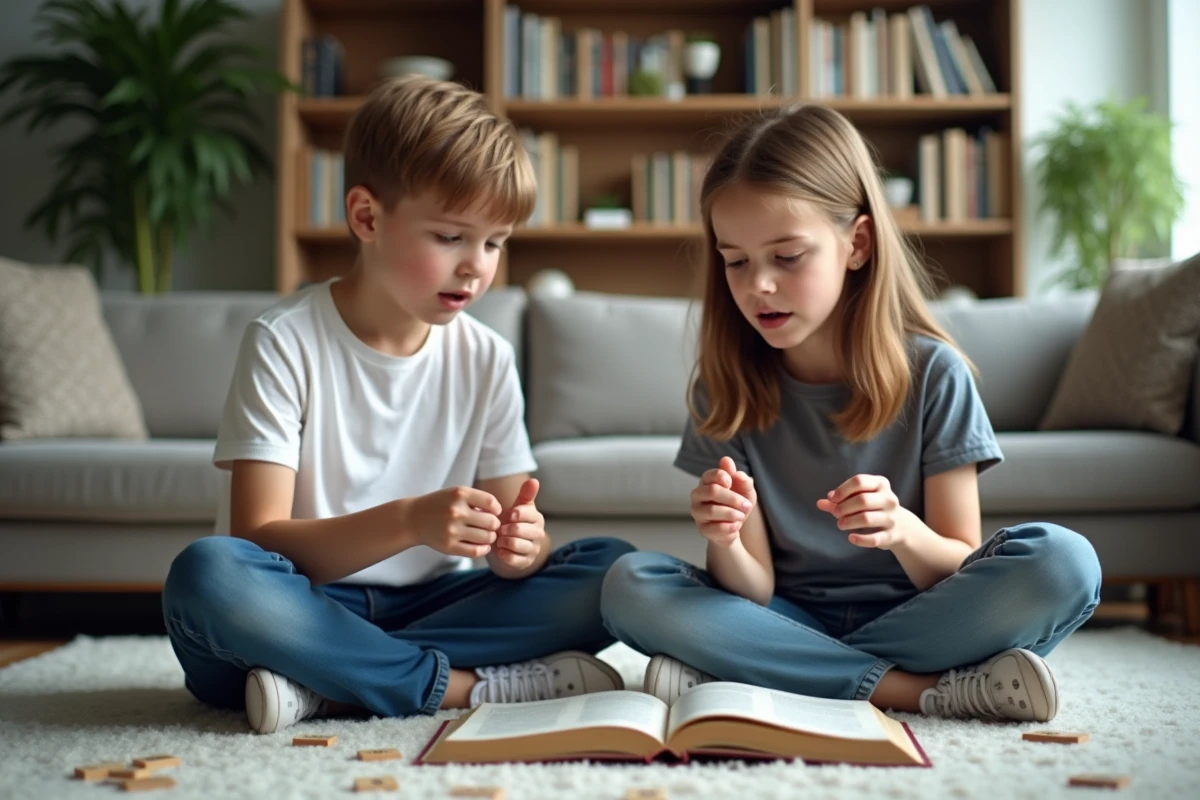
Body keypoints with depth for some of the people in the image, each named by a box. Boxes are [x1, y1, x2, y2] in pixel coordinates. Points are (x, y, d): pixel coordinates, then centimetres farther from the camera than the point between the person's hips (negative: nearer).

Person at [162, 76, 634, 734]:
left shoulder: (486, 358, 2)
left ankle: (326, 685, -23)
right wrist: (407, 522, -32)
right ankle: (470, 687, -23)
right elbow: (258, 541, -16)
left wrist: (520, 546, -23)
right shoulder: (284, 342, -10)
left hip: (427, 605, 4)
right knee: (206, 573, -34)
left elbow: (513, 523, 3)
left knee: (612, 570, -15)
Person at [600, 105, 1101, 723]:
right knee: (629, 586, -24)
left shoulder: (933, 373, -6)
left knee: (1063, 563, -28)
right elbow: (755, 590, -4)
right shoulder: (727, 387, -2)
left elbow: (959, 574, -5)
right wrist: (726, 544, -27)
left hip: (914, 618, -1)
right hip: (789, 621, 1)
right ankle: (922, 690, -24)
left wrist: (903, 531, -27)